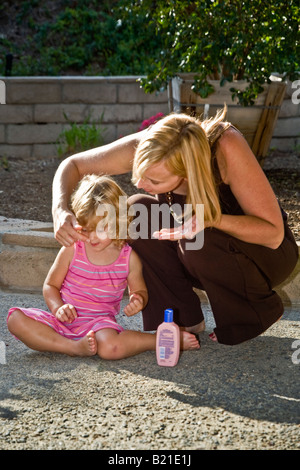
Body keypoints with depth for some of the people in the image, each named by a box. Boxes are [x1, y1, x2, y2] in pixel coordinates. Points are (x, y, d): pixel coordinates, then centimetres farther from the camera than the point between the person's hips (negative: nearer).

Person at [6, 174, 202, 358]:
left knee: (110, 348, -39)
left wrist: (138, 300, -10)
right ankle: (74, 347, -24)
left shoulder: (129, 258, -1)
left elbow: (140, 290, 16)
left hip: (99, 322, -2)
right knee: (16, 318, -24)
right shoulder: (72, 249, -2)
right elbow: (51, 285, 8)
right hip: (65, 319, 2)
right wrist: (58, 308, -14)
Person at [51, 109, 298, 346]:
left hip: (268, 253, -4)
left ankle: (260, 309, -5)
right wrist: (60, 211, -28)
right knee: (137, 212, -21)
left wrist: (211, 218, -44)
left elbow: (274, 233, -29)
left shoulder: (227, 146, -35)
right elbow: (73, 165, -9)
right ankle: (183, 318, -7)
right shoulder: (143, 148, -24)